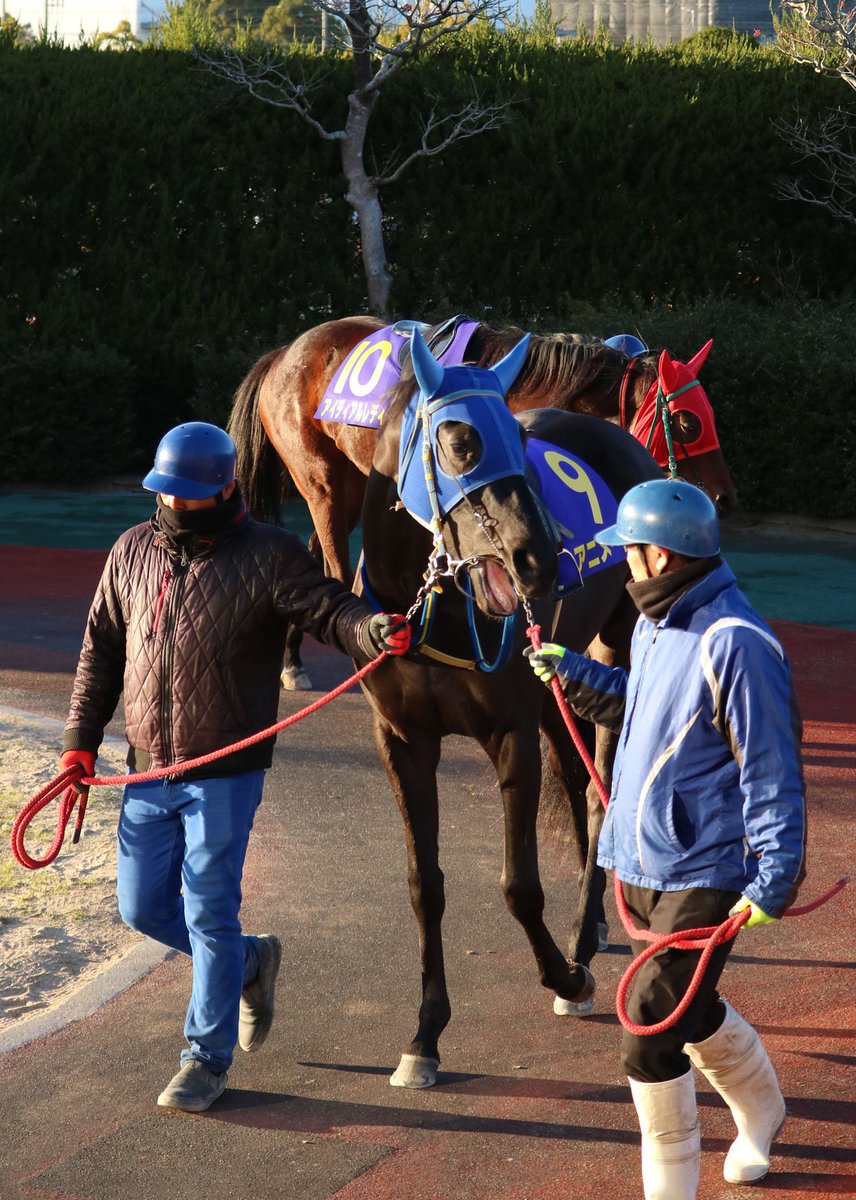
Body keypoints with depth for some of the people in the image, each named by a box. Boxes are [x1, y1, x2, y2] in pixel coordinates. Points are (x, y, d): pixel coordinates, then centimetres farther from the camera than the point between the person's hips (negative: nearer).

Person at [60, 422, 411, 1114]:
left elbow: (329, 610, -17)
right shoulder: (132, 552, 7)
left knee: (209, 914, -2)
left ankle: (208, 1058, 12)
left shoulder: (270, 556, -7)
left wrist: (375, 631, -41)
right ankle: (251, 961, 36)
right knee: (144, 908, 11)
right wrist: (81, 739, 7)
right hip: (147, 772, 5)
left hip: (225, 775, -5)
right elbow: (101, 649, 13)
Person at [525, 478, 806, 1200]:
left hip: (704, 876, -9)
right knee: (690, 1009, 25)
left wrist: (774, 878, -21)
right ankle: (761, 1112, 51)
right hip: (642, 861, 9)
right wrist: (575, 673, 15)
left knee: (651, 1033, -8)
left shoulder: (734, 645, -23)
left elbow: (773, 772, -20)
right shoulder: (654, 623, 6)